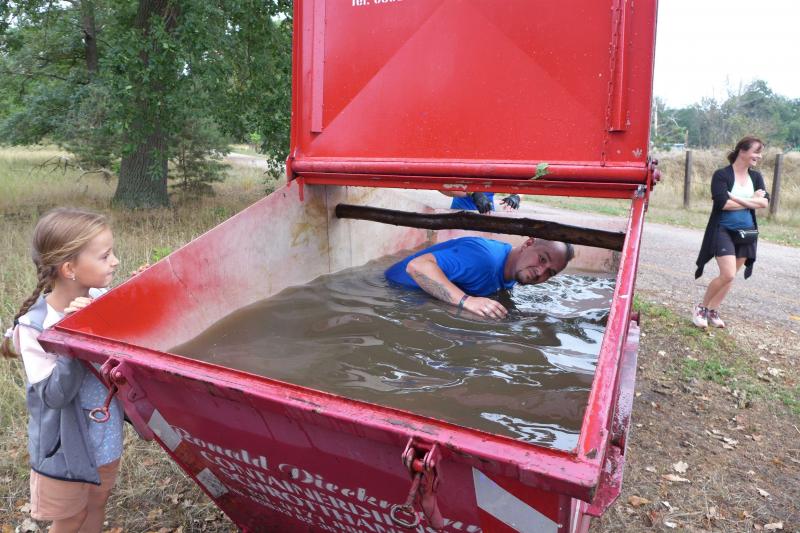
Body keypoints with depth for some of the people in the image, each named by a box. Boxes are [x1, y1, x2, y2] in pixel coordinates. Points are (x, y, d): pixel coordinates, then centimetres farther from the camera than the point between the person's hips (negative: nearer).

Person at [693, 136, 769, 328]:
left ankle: (712, 311, 22)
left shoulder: (756, 177, 7)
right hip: (724, 231, -6)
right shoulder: (722, 175, -10)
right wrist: (752, 200, -10)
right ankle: (701, 308, 5)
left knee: (730, 276, 10)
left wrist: (737, 199, -19)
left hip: (747, 233, 6)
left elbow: (765, 202, -7)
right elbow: (722, 203, -22)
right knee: (728, 275, -14)